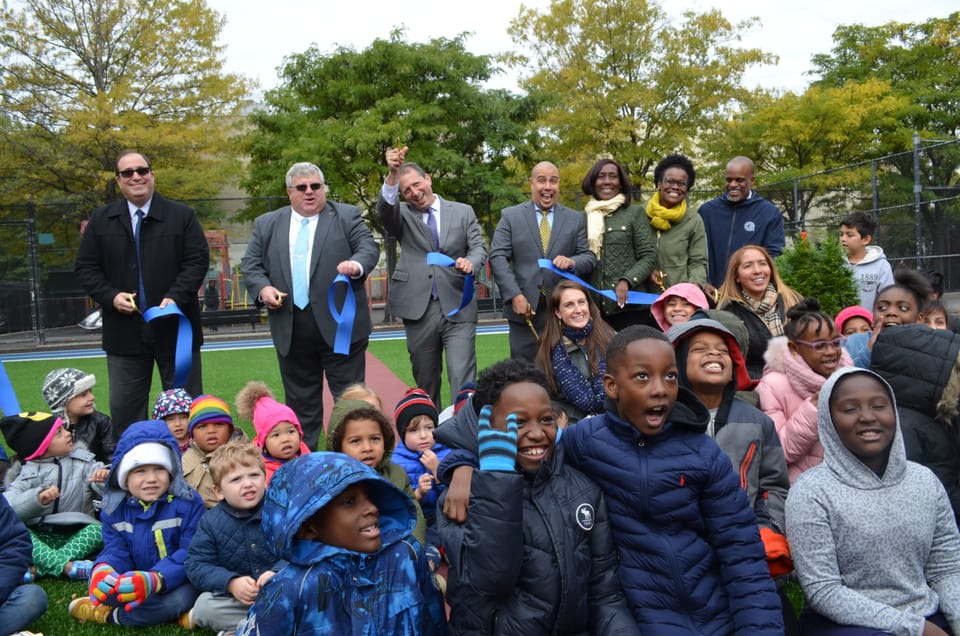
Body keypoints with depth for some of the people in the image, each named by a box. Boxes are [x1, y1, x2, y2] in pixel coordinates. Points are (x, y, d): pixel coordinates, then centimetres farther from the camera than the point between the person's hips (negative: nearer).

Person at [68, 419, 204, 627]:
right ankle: (173, 612, -20)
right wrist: (103, 569, -34)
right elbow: (116, 550, -6)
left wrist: (154, 579, -40)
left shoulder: (188, 502, -15)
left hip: (176, 582, -3)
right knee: (97, 583, -22)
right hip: (134, 581, 3)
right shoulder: (115, 508, -1)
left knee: (180, 598, -35)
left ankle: (110, 615, -12)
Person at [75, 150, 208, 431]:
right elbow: (86, 268, 7)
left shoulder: (182, 215, 1)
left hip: (174, 327, -2)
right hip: (124, 331, 2)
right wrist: (111, 296, -10)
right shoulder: (101, 219, 7)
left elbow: (198, 260, -4)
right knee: (124, 407, 9)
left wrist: (175, 297, -18)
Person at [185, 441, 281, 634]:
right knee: (203, 605, -25)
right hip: (232, 594, 1)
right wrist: (231, 583, -22)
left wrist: (278, 574, -28)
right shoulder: (210, 521, -1)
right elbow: (196, 565, -6)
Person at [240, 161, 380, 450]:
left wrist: (357, 264, -28)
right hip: (291, 330, 3)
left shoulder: (347, 216, 5)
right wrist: (262, 287, -9)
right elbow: (250, 264, 11)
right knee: (300, 400, 13)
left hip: (340, 325, -3)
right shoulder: (267, 224, 13)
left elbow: (369, 247, -6)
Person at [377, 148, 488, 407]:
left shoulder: (463, 212, 11)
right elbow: (384, 209, -12)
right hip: (418, 309, 1)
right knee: (425, 382, 10)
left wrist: (471, 261, -20)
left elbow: (479, 247, 4)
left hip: (458, 308, -1)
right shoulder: (403, 215, 9)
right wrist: (392, 174, -30)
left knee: (462, 378, -10)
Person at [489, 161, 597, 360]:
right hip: (524, 308, -1)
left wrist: (572, 262, -17)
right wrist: (514, 295, -14)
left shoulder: (576, 219, 11)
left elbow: (589, 258, 7)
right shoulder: (510, 216, 6)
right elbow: (498, 257, -2)